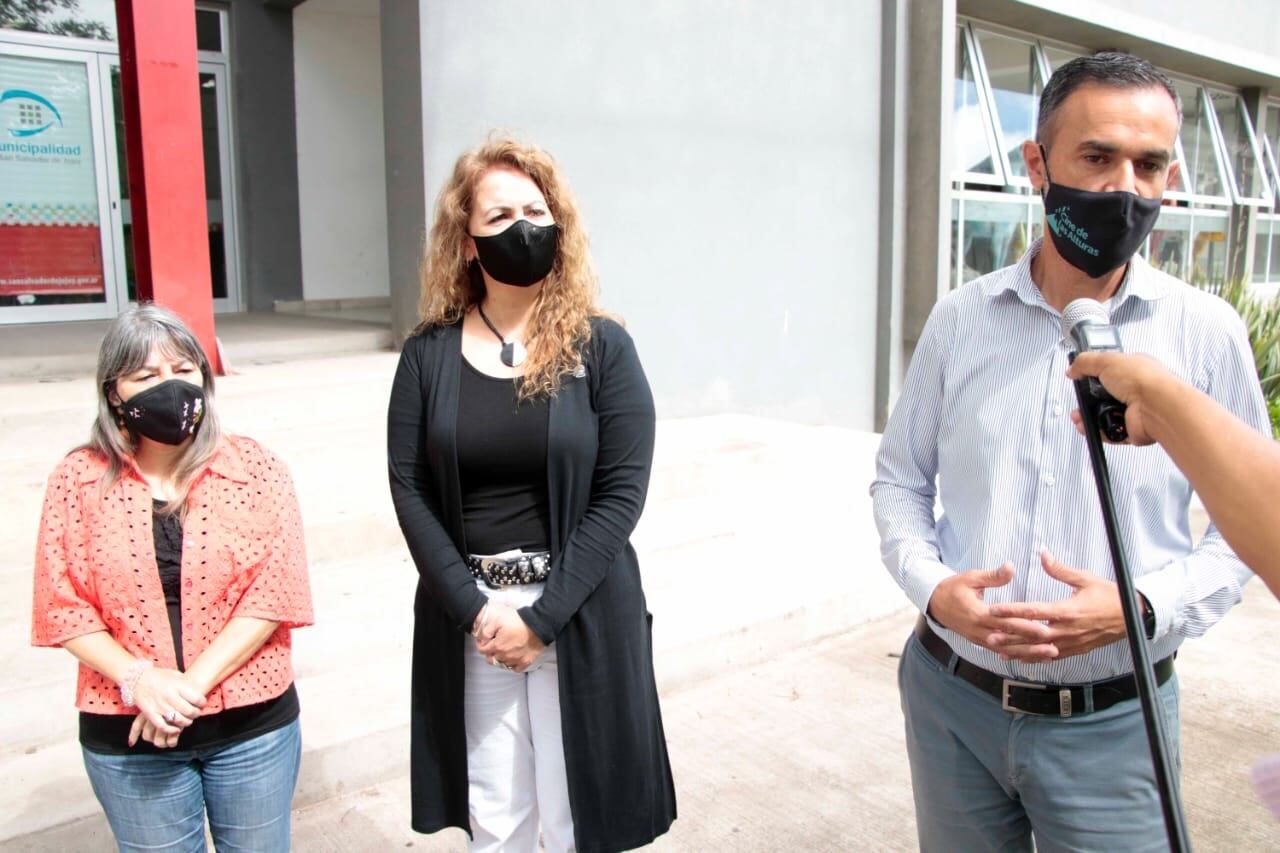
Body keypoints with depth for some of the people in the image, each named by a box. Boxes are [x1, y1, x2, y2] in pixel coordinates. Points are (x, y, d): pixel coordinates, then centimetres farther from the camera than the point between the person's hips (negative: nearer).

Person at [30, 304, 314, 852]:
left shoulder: (254, 469, -6)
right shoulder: (79, 480, -2)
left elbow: (273, 592, -10)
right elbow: (63, 605, -4)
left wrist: (192, 683, -17)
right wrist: (137, 679, -17)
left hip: (252, 725, 0)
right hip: (127, 736, 1)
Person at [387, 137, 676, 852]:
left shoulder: (602, 347, -4)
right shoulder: (429, 354, 2)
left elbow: (622, 491, -9)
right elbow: (409, 487, -1)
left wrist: (542, 616, -12)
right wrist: (474, 606, -11)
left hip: (580, 615, -1)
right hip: (467, 613, 2)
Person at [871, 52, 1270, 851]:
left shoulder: (1207, 332, -6)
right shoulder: (961, 318, -3)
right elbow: (900, 477, 5)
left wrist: (1142, 608, -18)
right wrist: (930, 585, -12)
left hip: (1112, 721, -1)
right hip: (952, 700, 2)